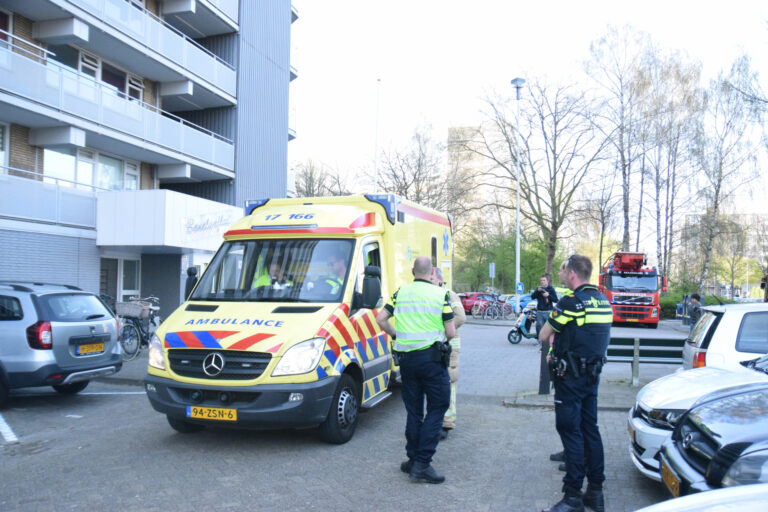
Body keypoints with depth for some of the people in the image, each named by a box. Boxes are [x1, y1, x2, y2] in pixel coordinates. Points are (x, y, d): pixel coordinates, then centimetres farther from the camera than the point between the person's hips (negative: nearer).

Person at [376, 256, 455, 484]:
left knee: (413, 410, 15)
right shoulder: (441, 295, -3)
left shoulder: (401, 292, 7)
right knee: (437, 409, 3)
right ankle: (422, 464, -3)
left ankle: (413, 459, 21)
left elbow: (380, 319, 3)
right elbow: (450, 333, -5)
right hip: (431, 357, -4)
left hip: (406, 358, 4)